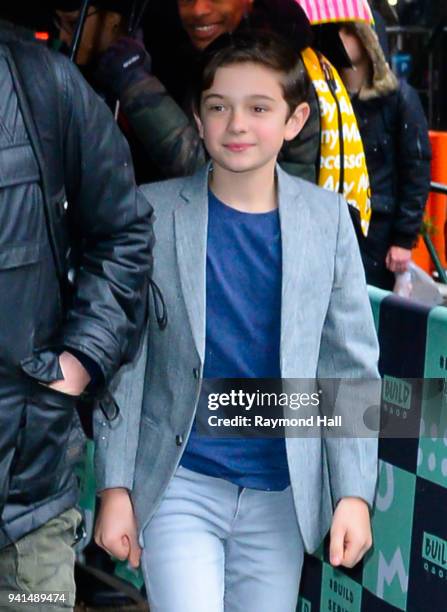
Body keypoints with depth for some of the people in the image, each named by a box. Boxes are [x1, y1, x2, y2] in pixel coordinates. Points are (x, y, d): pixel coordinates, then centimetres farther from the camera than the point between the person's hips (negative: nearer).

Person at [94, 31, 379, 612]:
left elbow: (350, 364, 2)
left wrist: (355, 492, -2)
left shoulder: (327, 216, 1)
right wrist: (115, 488, -4)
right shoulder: (153, 213, -4)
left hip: (282, 496, 2)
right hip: (179, 485, -2)